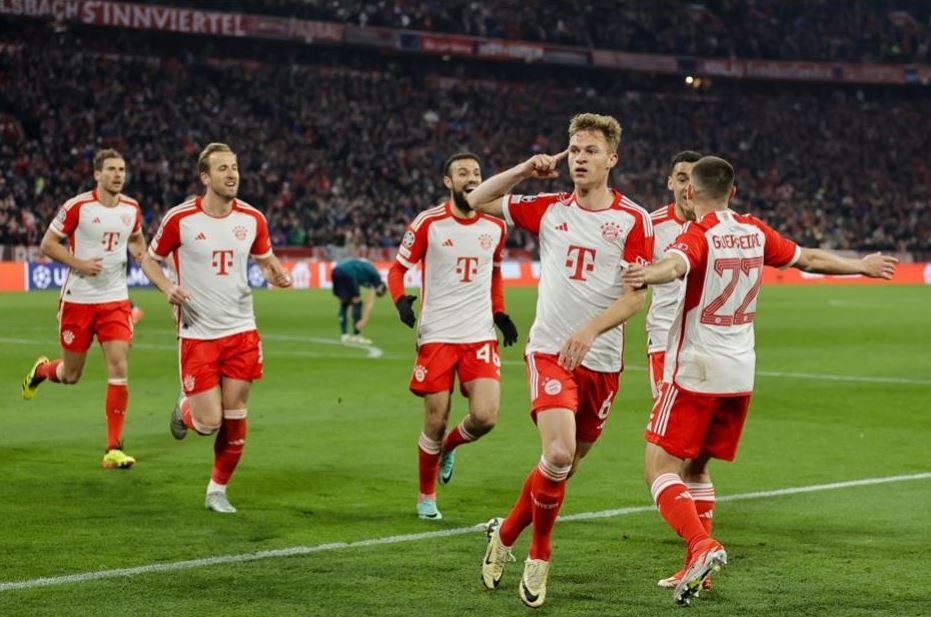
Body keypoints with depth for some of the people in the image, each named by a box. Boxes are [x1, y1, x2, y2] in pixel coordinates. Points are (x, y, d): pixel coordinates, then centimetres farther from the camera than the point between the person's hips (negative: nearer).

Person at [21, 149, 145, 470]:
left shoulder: (131, 208, 3)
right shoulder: (77, 207, -10)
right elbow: (48, 244, -5)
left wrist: (139, 250, 0)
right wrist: (79, 263, -19)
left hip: (115, 300, 3)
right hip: (78, 299, -3)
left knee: (119, 369, -11)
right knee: (71, 375, 7)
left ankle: (114, 449, -6)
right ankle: (41, 370, 46)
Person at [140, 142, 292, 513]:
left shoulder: (252, 219, 0)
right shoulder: (180, 218, -9)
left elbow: (266, 260, 16)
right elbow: (150, 259, 3)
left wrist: (277, 274, -7)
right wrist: (167, 287, -16)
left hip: (241, 331, 3)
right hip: (197, 333, -3)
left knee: (234, 420, 2)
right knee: (209, 422, -8)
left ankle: (218, 490, 20)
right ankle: (185, 409, 28)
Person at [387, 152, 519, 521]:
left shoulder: (495, 226, 8)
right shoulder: (429, 223, -4)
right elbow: (397, 269, 1)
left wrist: (499, 313, 14)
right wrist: (401, 301, -18)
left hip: (480, 336, 3)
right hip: (437, 335, -3)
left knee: (485, 417, -13)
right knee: (435, 423, 0)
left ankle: (449, 446, 22)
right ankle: (426, 496, 22)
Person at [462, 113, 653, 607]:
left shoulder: (633, 219, -1)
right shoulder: (549, 209, 6)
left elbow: (635, 296, -6)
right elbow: (477, 201, 11)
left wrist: (590, 329, -21)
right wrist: (526, 171, 0)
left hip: (602, 361, 1)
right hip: (549, 350, -1)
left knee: (566, 463, 8)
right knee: (558, 456, -20)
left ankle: (506, 533, 31)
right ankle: (538, 557, 0)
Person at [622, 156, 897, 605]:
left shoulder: (698, 235, -11)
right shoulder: (755, 232, 8)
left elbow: (676, 264, -35)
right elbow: (809, 259, 23)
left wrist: (648, 275, -57)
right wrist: (862, 266, 40)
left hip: (694, 370, -6)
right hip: (740, 374, 7)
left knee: (660, 467, -8)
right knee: (697, 467, 18)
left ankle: (701, 546, -29)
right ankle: (697, 567, 15)